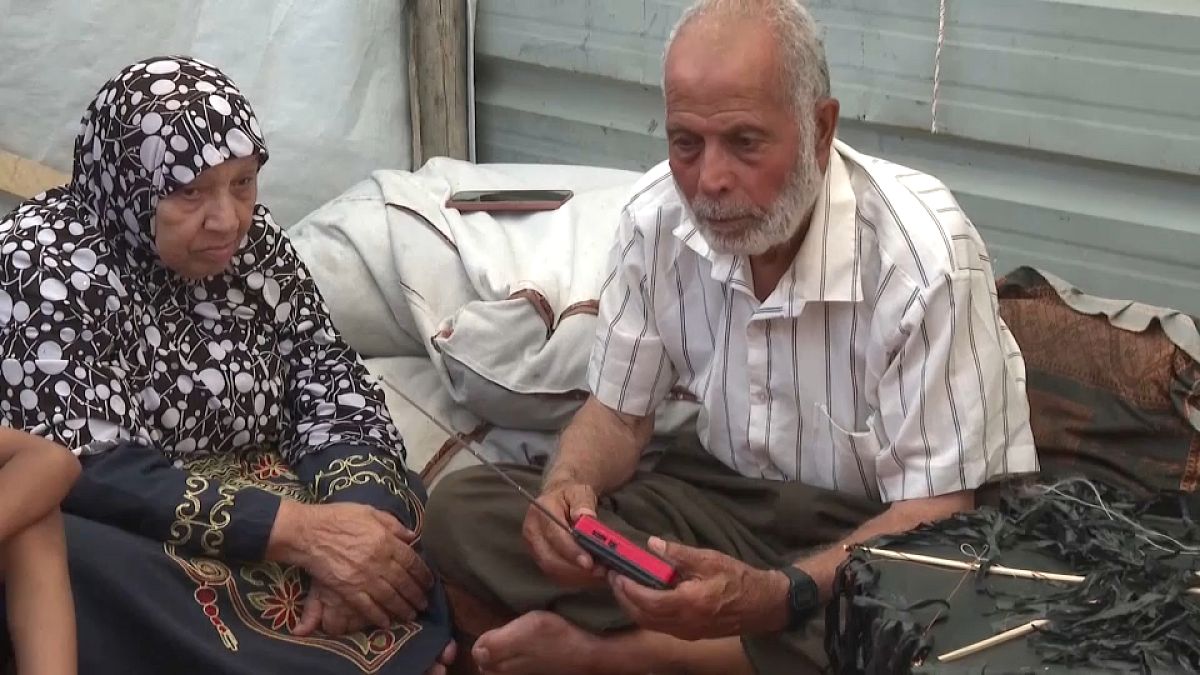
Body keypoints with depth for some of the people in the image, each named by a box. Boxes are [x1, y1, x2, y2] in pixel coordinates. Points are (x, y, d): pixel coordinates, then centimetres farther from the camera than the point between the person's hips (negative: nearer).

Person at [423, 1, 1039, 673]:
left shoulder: (923, 255, -25)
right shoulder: (658, 216, -10)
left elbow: (934, 517, -25)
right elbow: (619, 410, 3)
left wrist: (771, 599, -42)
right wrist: (568, 486, -21)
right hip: (724, 495, 4)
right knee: (460, 510, -11)